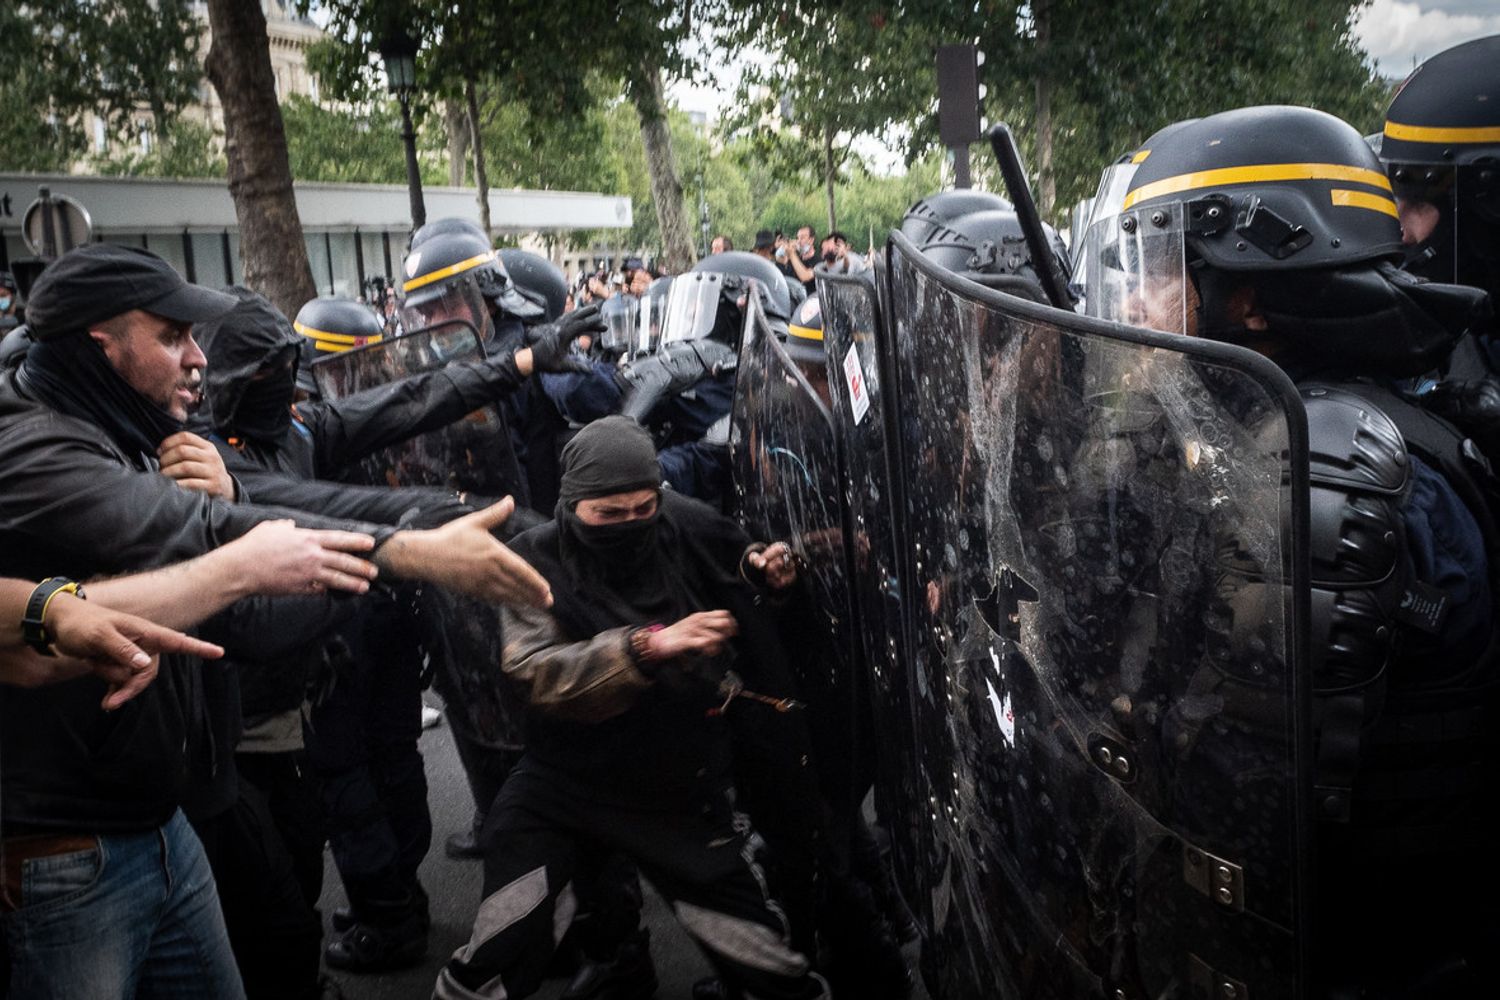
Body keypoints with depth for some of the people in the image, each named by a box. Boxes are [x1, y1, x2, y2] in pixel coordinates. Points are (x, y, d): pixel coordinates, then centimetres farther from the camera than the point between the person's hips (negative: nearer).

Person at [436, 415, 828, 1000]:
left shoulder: (688, 531, -5)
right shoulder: (540, 562, -11)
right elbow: (539, 673, -27)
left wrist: (762, 569, -8)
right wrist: (649, 646, -39)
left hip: (685, 795, 2)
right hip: (563, 792, -1)